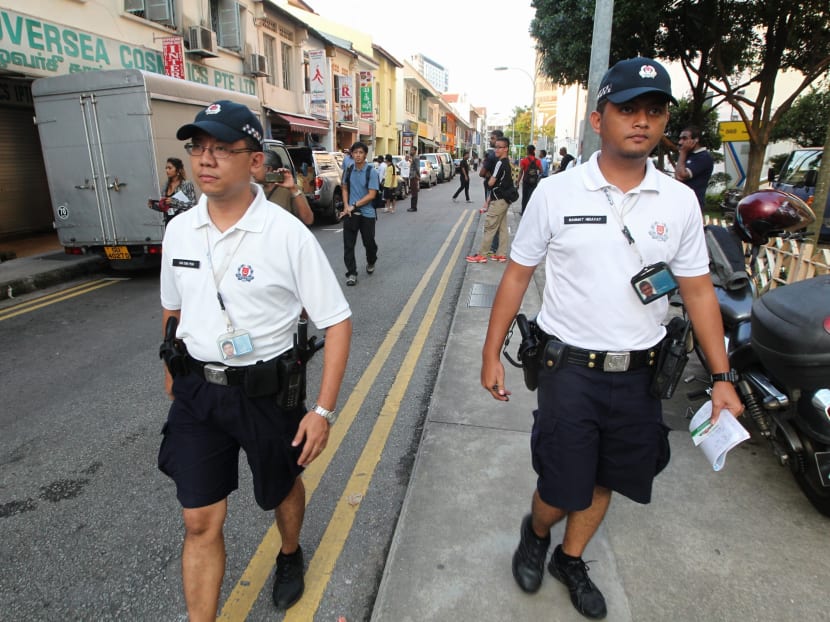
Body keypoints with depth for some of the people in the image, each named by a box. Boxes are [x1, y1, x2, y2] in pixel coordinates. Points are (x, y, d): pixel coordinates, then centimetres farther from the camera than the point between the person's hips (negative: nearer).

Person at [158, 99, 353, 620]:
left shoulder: (288, 234, -17)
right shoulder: (179, 230, -2)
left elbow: (337, 322, -15)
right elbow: (174, 310, 14)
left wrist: (324, 410, -17)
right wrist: (173, 373, 21)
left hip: (267, 390, -3)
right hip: (197, 390, 3)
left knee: (283, 489, 22)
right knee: (200, 522, 8)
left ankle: (290, 557, 54)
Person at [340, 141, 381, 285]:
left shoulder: (371, 172, -10)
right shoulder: (349, 170, 3)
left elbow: (371, 195, -14)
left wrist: (354, 205, -16)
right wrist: (346, 206, -3)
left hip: (367, 213, -3)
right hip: (350, 213, 3)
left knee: (369, 242, 10)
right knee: (348, 244, -2)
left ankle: (371, 263, 40)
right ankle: (351, 273, 5)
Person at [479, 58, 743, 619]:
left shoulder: (680, 202, 0)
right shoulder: (556, 193, -7)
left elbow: (698, 289, 6)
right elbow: (517, 275, -2)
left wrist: (722, 376, 3)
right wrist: (491, 353, -3)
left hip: (640, 372, 4)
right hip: (571, 368, -3)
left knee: (606, 481, 18)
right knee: (563, 489, 5)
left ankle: (571, 559, 46)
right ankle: (535, 533, 41)